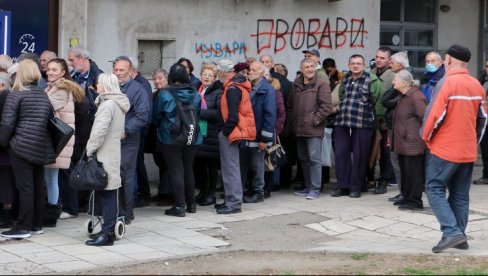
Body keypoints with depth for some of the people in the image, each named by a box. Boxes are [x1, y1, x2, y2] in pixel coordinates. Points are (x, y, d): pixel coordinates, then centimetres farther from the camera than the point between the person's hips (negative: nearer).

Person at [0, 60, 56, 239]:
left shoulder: (16, 94, -7)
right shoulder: (44, 96, 11)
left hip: (21, 147, -6)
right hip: (41, 148, 6)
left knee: (25, 187, -5)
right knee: (38, 185, 11)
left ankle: (23, 227, -3)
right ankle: (37, 225, 17)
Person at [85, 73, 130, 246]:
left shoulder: (108, 105, -14)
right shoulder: (119, 104, 16)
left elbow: (99, 131, -20)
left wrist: (90, 150, -10)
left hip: (105, 155, -10)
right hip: (113, 152, 10)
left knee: (106, 193, -8)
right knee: (107, 193, 12)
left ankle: (107, 233, -8)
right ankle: (108, 229, 17)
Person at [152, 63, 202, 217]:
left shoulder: (165, 95, -14)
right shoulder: (195, 95, -4)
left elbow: (156, 117, -3)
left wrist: (162, 127, 18)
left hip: (170, 139, -4)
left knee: (176, 171, 0)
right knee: (188, 169, 16)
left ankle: (179, 206, -2)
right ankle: (191, 203, 24)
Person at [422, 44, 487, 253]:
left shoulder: (447, 82, -14)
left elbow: (434, 114, -18)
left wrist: (426, 136, -1)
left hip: (445, 149, -6)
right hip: (468, 151, 6)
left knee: (435, 189, 0)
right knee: (460, 194, 12)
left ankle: (451, 232, -13)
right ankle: (460, 237, 12)